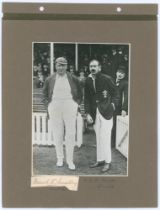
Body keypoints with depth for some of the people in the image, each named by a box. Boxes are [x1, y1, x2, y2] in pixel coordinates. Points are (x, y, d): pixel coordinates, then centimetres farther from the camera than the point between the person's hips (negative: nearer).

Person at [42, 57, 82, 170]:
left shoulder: (74, 79, 3)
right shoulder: (49, 80, 5)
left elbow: (79, 94, 14)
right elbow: (45, 93, 18)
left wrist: (76, 104, 5)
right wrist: (49, 103, 7)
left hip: (70, 108, -1)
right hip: (55, 108, 1)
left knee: (70, 134, -1)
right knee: (57, 134, 5)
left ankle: (70, 160, 8)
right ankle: (60, 158, 18)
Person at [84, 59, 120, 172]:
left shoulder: (107, 79, -6)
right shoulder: (88, 81, 7)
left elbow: (116, 94, 2)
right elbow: (87, 99, 9)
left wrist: (113, 104, -11)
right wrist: (88, 113, 3)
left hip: (106, 111, -5)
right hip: (95, 112, 5)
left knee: (105, 137, -6)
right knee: (98, 137, 11)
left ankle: (107, 162, 4)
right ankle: (100, 160, 22)